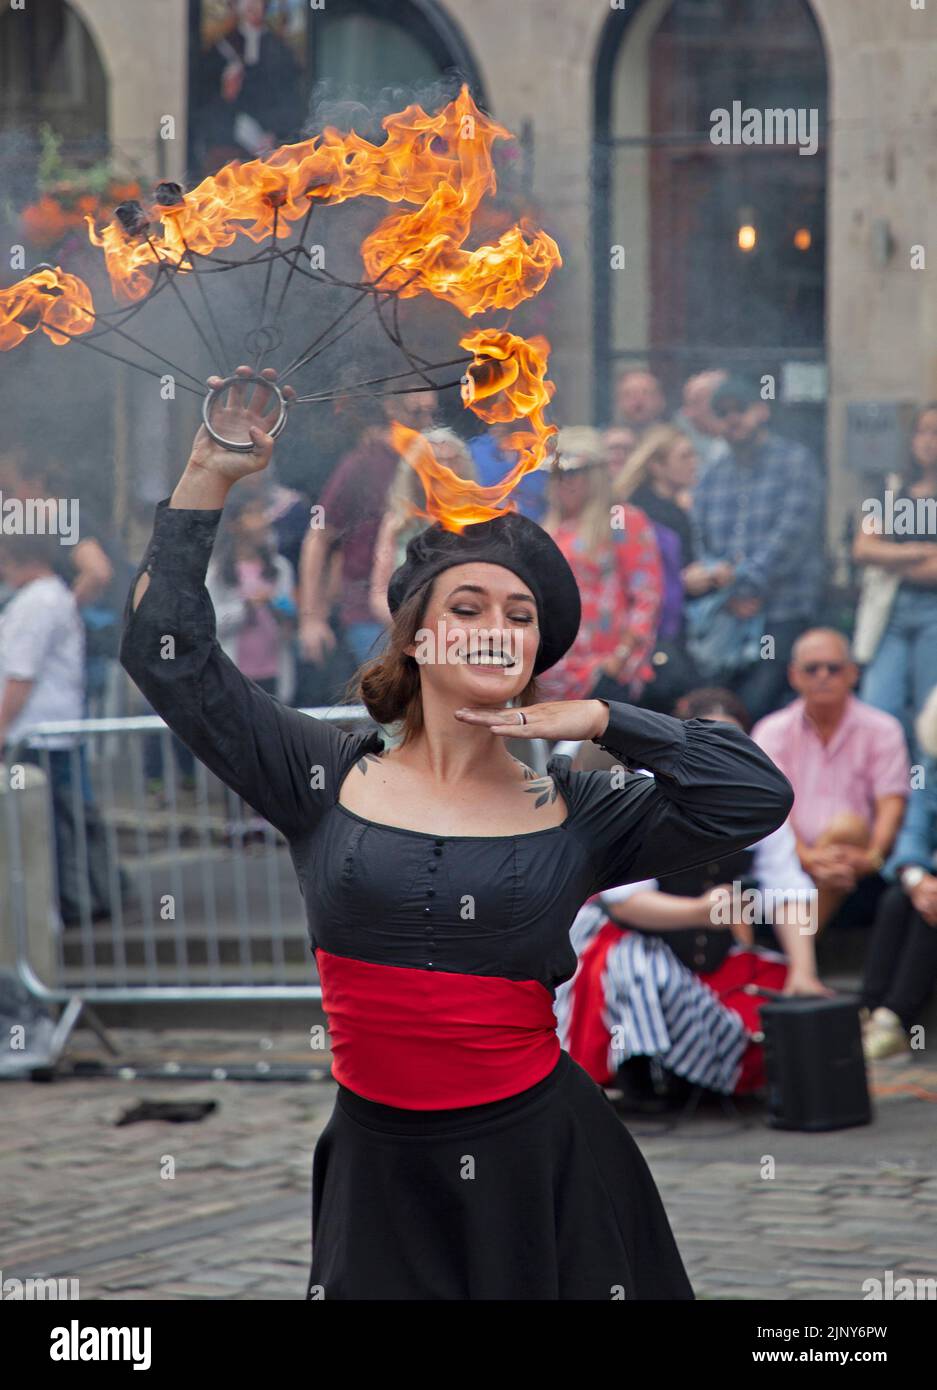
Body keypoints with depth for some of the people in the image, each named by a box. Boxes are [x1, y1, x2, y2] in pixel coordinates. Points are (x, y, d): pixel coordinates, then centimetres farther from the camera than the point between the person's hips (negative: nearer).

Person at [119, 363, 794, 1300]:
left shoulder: (575, 816, 3)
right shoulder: (328, 782, 3)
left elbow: (757, 795, -4)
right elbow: (167, 652, 3)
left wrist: (602, 722, -1)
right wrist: (207, 483, -1)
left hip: (544, 1167, 0)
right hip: (381, 1175, 0)